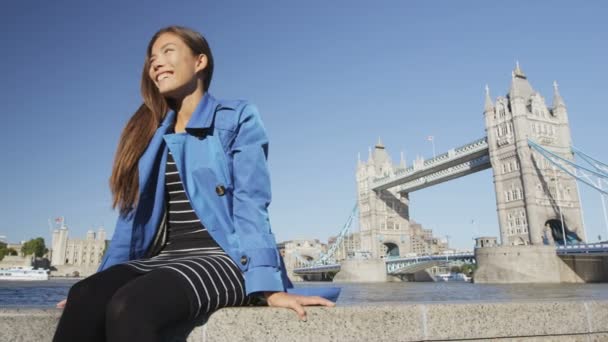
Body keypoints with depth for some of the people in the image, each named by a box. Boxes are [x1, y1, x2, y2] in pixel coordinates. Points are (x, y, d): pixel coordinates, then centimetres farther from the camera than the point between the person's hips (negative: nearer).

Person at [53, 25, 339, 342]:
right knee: (84, 297, -26)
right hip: (161, 260, 5)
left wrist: (269, 286, -19)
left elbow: (249, 204, -8)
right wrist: (105, 279, 7)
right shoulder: (148, 134, 19)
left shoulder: (237, 118, 3)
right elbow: (132, 214, 17)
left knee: (128, 307, -32)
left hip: (221, 260, -5)